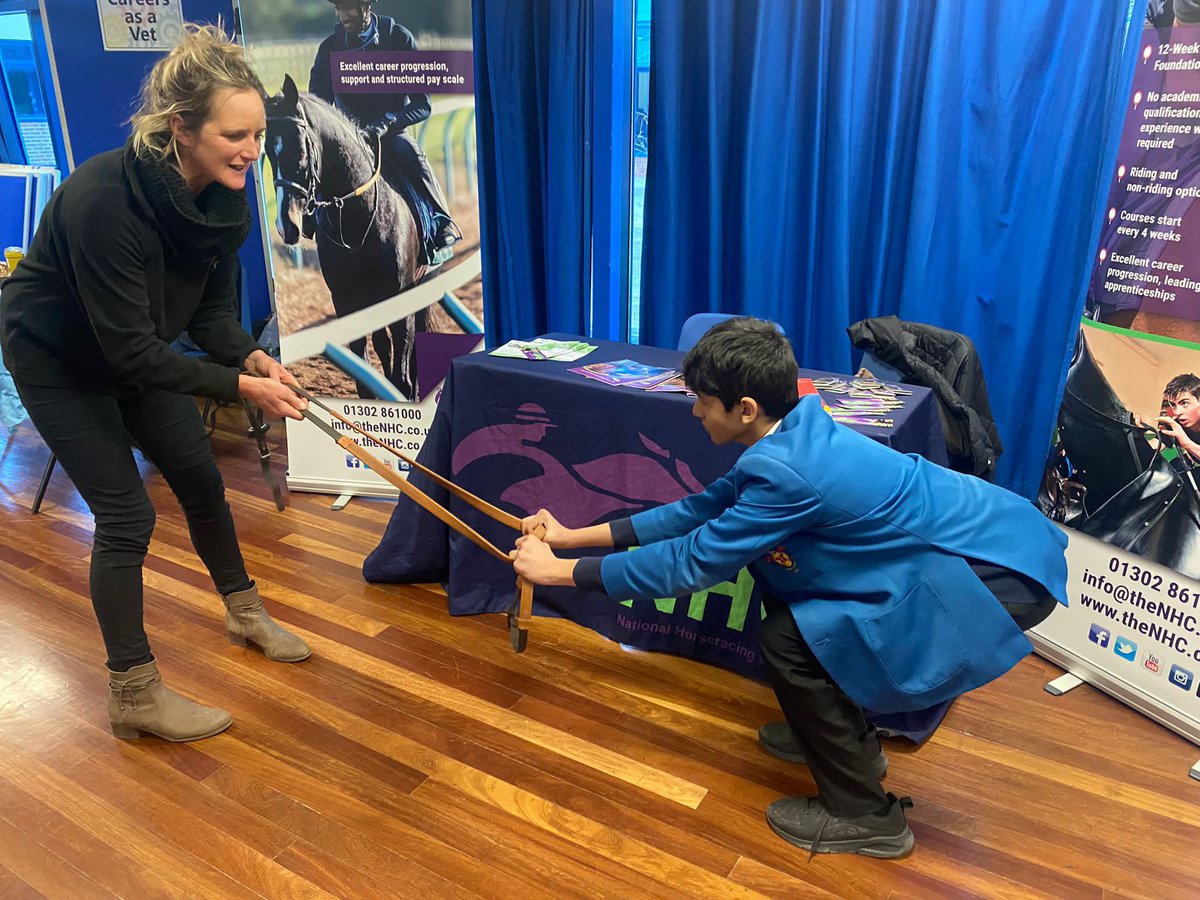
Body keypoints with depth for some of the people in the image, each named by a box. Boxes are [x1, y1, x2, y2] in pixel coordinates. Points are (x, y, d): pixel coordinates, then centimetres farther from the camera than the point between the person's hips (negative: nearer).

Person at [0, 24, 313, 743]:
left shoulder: (228, 198, -16)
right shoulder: (104, 198, -36)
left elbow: (212, 308, -8)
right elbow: (130, 351, -34)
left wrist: (251, 355, -27)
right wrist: (238, 384, -38)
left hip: (134, 349, 7)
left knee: (200, 477, 11)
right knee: (126, 513, -9)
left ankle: (243, 611, 33)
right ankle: (134, 696, 5)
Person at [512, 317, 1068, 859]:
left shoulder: (788, 470, -28)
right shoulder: (794, 433, 1)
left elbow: (690, 563, -20)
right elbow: (704, 508, 7)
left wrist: (558, 570, -9)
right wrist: (573, 536, 10)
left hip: (1003, 574, -10)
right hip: (983, 539, 10)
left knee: (790, 638, -14)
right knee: (782, 581, 11)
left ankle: (866, 817, 6)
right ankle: (842, 733, 29)